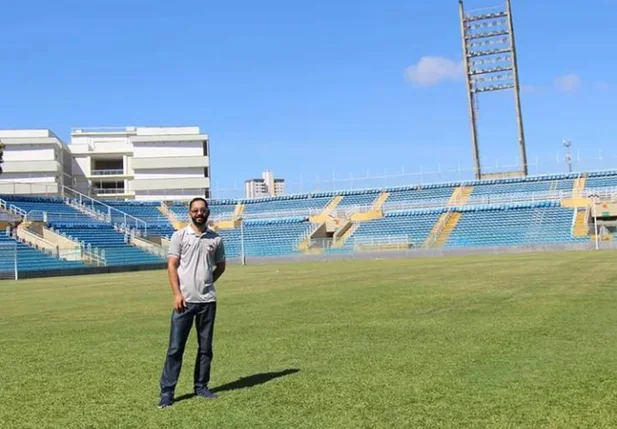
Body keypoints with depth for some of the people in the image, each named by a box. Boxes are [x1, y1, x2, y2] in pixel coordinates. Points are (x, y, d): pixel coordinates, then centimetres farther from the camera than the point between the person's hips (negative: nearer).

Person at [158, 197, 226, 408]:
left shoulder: (216, 239, 8)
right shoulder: (179, 236, 1)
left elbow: (220, 266, 20)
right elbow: (172, 266, -3)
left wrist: (206, 282, 7)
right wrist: (177, 293, -12)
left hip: (208, 301, 3)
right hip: (184, 300, -3)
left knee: (205, 347, 10)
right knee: (175, 347, -2)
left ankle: (201, 386, 21)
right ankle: (167, 392, 3)